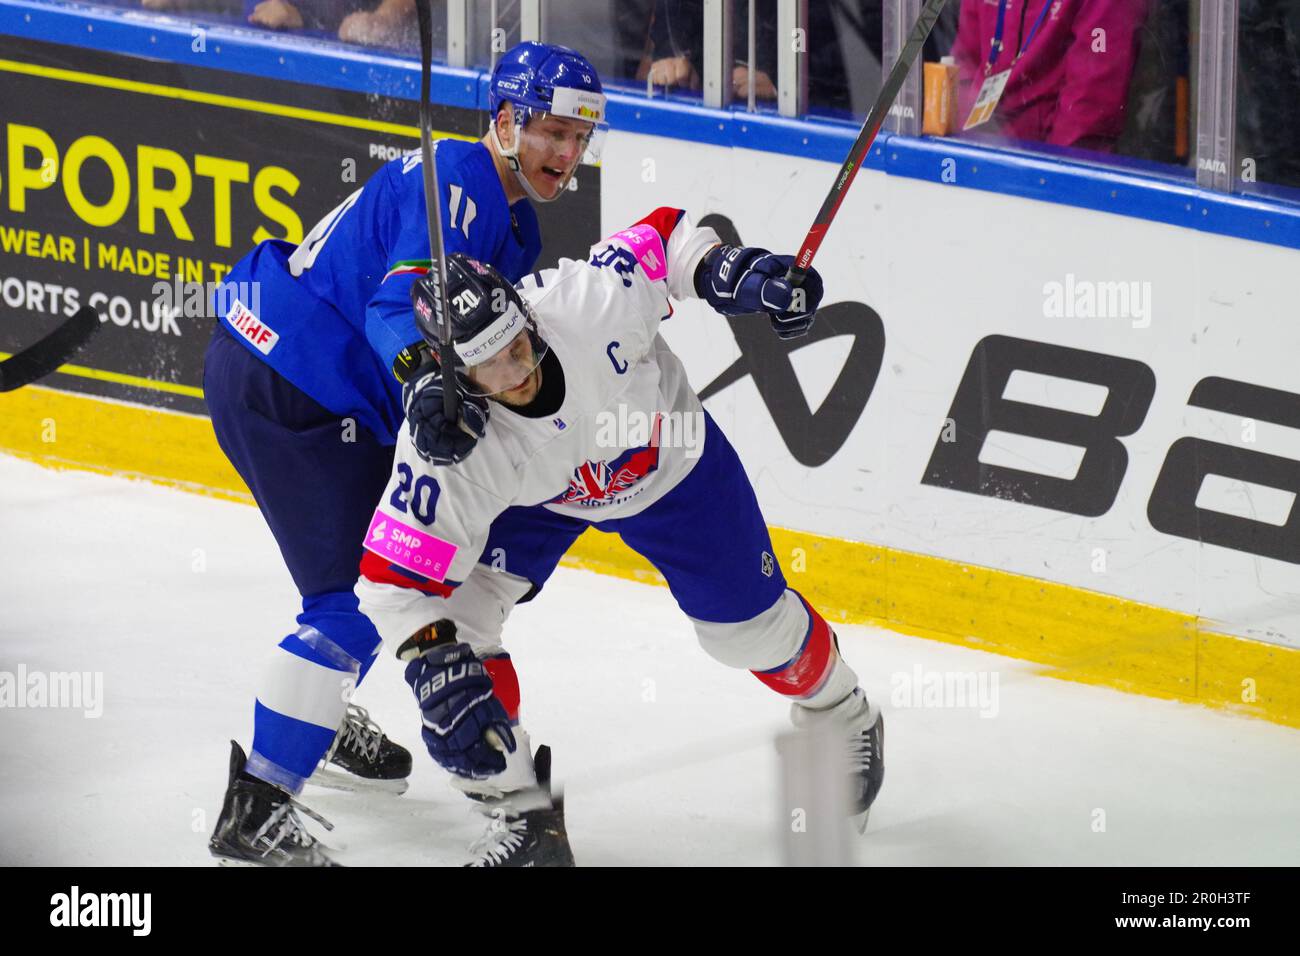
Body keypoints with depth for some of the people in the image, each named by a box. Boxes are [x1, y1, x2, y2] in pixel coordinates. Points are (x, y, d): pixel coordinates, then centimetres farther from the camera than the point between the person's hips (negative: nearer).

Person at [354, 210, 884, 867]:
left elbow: (664, 241, -19)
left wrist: (725, 272, -36)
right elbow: (396, 580, -36)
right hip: (527, 494, 0)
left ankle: (844, 718, 45)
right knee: (460, 610, -21)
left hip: (667, 461, 0)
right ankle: (520, 807, -4)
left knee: (752, 628, 9)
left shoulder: (591, 301, -40)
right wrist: (435, 664, -49)